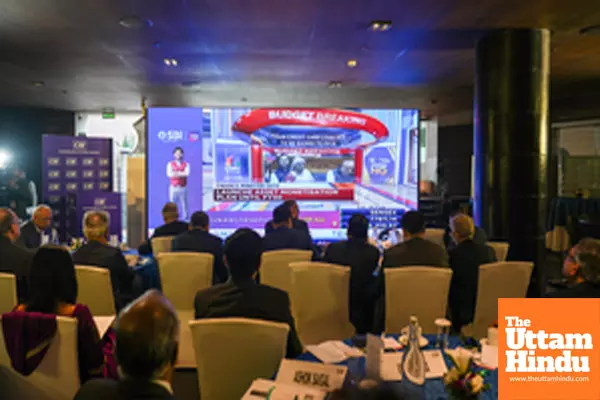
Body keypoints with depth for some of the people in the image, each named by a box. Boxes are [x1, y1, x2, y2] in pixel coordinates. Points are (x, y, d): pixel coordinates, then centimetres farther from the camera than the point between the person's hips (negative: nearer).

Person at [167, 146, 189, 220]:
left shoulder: (186, 164, 8)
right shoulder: (170, 164, 9)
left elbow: (187, 173, -10)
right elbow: (169, 174, -8)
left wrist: (176, 173, -10)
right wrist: (181, 174, -9)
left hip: (183, 188, 0)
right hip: (173, 188, 0)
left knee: (184, 204, 1)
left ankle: (185, 219, 7)